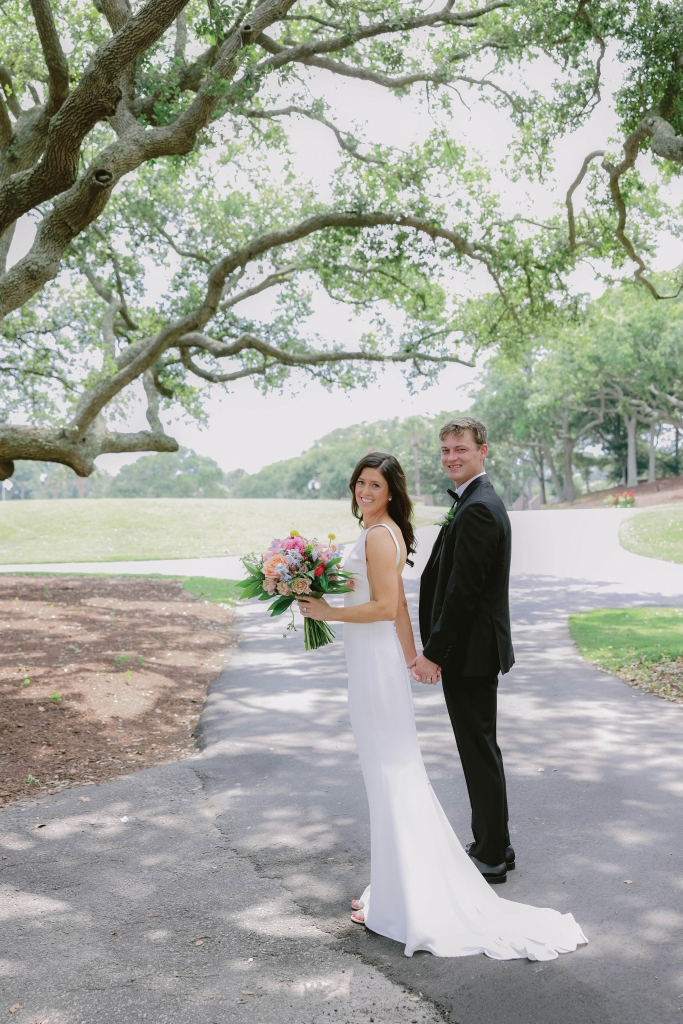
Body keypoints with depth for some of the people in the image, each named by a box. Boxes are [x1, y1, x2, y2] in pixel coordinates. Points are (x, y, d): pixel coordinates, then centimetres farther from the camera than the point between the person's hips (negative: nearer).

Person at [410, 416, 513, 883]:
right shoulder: (483, 502, 14)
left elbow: (462, 592, -23)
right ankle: (494, 845, 31)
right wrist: (439, 649, 15)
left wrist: (434, 653, -17)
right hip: (476, 649, 11)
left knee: (480, 750, 0)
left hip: (471, 651, -11)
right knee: (481, 748, 18)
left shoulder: (476, 509, -20)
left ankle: (492, 856, 13)